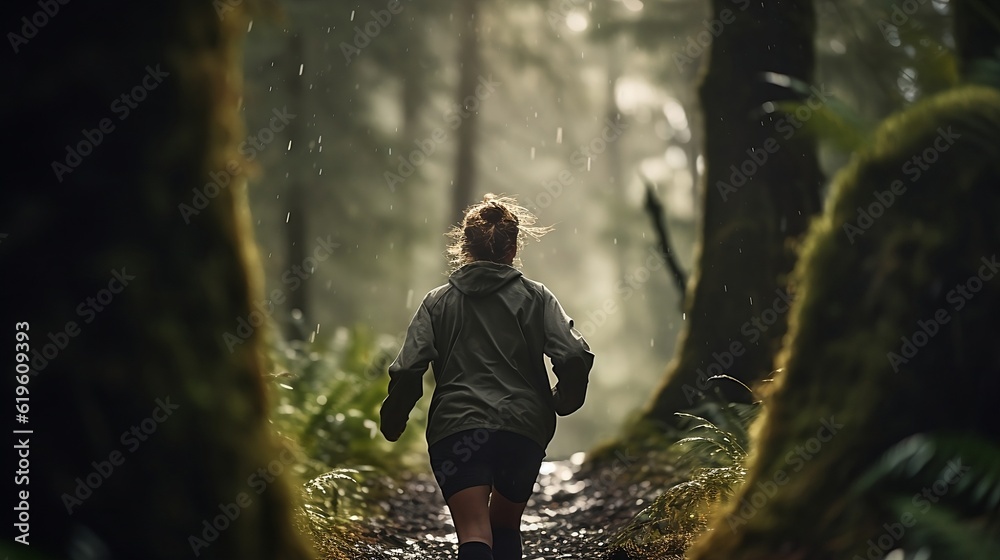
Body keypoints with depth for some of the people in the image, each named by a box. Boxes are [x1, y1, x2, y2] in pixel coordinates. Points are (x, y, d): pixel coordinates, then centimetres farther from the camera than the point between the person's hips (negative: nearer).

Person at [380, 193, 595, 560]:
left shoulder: (438, 301, 7)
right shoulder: (535, 297, 6)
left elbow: (409, 370, -3)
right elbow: (575, 358, -5)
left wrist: (392, 421, 12)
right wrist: (563, 402, 14)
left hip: (456, 426, -1)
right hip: (525, 429, 1)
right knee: (505, 526, 23)